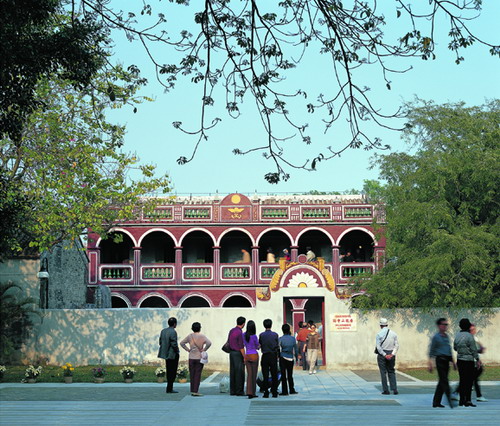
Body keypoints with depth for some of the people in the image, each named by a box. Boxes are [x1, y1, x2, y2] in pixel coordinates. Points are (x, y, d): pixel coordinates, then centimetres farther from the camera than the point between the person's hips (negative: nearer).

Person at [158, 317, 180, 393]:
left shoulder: (163, 331, 5)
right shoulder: (173, 332, -19)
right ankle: (169, 389, -3)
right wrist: (177, 350, -6)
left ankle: (170, 387, 22)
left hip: (166, 354, 8)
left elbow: (160, 342, 8)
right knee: (173, 372, -1)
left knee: (169, 372, 16)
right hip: (173, 354, -8)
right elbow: (174, 344, -22)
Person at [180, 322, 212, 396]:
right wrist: (204, 349, -8)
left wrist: (188, 349, 6)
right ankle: (195, 391, -5)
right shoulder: (202, 336, -7)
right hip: (199, 357, -3)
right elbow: (209, 343, -20)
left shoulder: (190, 336, 2)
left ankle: (192, 390, 13)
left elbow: (182, 343, 2)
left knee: (192, 374, 10)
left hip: (191, 358, 3)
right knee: (198, 374, -1)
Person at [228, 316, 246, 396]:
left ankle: (232, 391, 12)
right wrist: (244, 357, -12)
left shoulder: (231, 331, 9)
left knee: (232, 372, 9)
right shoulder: (240, 333, -16)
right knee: (240, 373, -4)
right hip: (238, 354, -8)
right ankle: (239, 391, -3)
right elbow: (241, 347, -17)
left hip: (231, 353, 8)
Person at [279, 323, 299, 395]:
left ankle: (284, 391, 1)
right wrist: (296, 357, 19)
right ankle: (292, 390, 16)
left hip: (282, 358, -2)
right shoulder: (293, 338, 1)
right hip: (290, 358, 2)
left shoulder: (280, 339, -6)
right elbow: (296, 349, 8)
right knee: (290, 375, 12)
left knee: (283, 375, 1)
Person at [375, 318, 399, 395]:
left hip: (382, 354, -3)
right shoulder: (393, 334, 4)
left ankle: (385, 390, 1)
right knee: (391, 372, 12)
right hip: (391, 354, 3)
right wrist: (392, 354, -6)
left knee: (383, 372, 3)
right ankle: (394, 389, 4)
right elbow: (397, 346, 0)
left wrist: (385, 355, -11)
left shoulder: (379, 334, -6)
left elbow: (378, 347, -13)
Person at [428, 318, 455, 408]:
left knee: (442, 382, 9)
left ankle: (436, 402, 15)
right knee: (444, 381, -10)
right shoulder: (436, 337, -4)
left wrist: (453, 362, 24)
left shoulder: (447, 336, 16)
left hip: (446, 361, 8)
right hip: (440, 359, -8)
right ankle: (450, 401, -15)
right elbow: (431, 351, -5)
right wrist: (430, 364, -10)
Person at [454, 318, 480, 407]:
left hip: (459, 360, 6)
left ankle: (462, 400, 12)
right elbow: (474, 349, -11)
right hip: (468, 360, -6)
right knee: (469, 380, -2)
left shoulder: (457, 335, 5)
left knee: (462, 380, 10)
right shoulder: (469, 336, -14)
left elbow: (455, 348, 14)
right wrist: (477, 360, -4)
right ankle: (467, 401, -6)